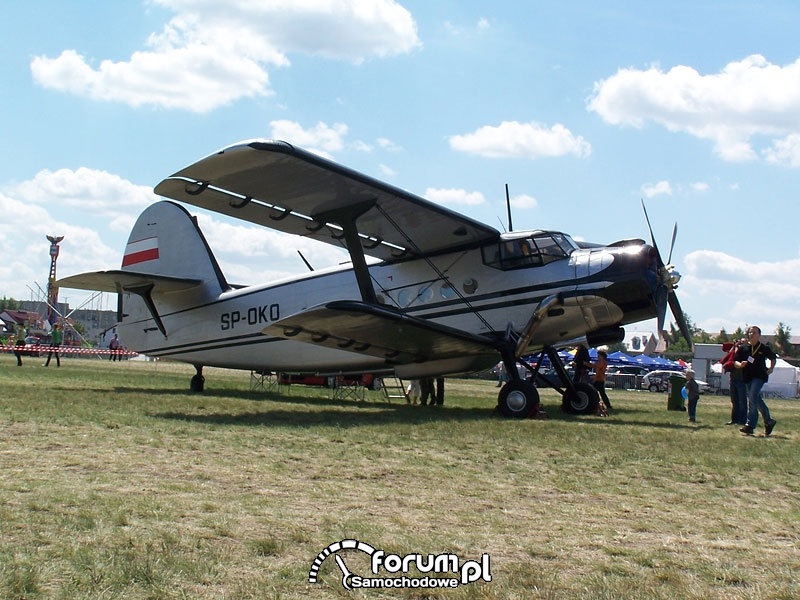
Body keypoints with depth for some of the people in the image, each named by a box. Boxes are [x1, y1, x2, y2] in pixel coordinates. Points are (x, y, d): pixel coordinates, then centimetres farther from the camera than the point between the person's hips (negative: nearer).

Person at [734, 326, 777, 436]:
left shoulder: (764, 348, 2)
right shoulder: (743, 348, 5)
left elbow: (773, 358, 20)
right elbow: (735, 363, 4)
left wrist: (771, 368, 5)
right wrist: (740, 364, -17)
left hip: (759, 376, -4)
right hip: (747, 377, 4)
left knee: (752, 398, -18)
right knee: (757, 400, 12)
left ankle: (750, 426, -20)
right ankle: (769, 421, 31)